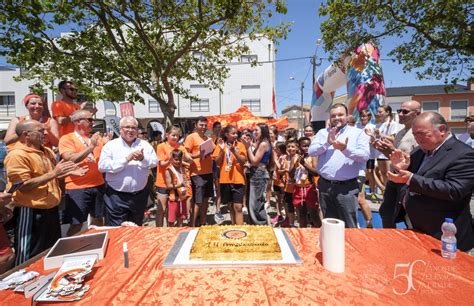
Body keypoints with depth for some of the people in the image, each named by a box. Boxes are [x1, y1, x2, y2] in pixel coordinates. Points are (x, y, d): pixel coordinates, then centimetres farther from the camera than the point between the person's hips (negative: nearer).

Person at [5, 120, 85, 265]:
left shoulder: (47, 151, 9)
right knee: (29, 257, 5)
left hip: (51, 209, 8)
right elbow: (23, 186, -23)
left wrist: (68, 172, 3)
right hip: (31, 212, -8)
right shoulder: (17, 155, -17)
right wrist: (53, 173, -26)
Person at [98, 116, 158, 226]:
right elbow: (102, 166, -14)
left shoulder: (145, 145, 6)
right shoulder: (111, 145, -3)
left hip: (139, 195, 3)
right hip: (117, 196, -3)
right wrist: (126, 159, -22)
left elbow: (154, 162, 0)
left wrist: (143, 159, -21)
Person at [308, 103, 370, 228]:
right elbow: (311, 151, -1)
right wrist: (327, 143, -15)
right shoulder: (322, 133, 9)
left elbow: (365, 155, -12)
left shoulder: (358, 133, 1)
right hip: (325, 185, 3)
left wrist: (345, 149, -27)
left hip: (347, 187, -3)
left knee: (349, 226, 4)